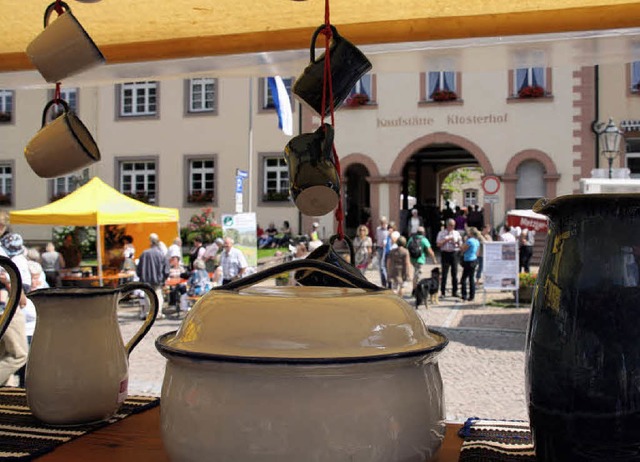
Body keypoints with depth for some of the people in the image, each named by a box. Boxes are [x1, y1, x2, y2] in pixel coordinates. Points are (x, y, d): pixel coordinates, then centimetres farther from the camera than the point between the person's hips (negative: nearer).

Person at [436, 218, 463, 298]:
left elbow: (460, 245, 10)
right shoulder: (441, 233, 6)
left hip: (455, 253, 2)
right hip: (445, 253, -2)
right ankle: (442, 292, 1)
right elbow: (438, 244, -4)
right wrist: (447, 240, -11)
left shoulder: (457, 233, 12)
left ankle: (454, 292, 11)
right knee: (444, 274, -3)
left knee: (454, 273, 4)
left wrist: (458, 242, -12)